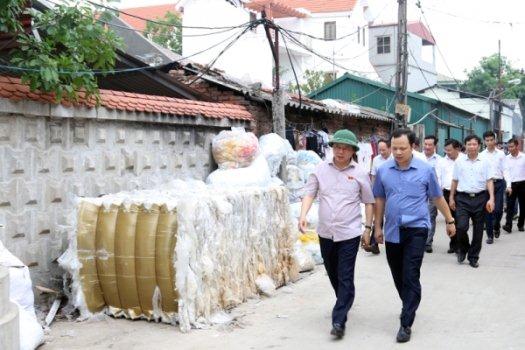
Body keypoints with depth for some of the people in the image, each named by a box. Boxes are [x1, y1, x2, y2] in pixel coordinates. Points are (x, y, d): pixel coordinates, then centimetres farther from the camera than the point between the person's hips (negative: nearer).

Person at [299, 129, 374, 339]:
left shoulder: (360, 173, -4)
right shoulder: (322, 169, 1)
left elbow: (368, 202, 3)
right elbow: (309, 193, 2)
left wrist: (368, 228, 1)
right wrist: (303, 215, -15)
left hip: (349, 233, -4)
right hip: (326, 233, 4)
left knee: (345, 278, -5)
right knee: (333, 274, 18)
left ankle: (339, 320, -4)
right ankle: (344, 303, 41)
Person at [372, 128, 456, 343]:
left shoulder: (425, 170, -5)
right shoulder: (383, 170, 0)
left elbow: (438, 198, 7)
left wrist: (450, 220, 14)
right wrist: (378, 227, 12)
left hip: (416, 229, -3)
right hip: (392, 231, 4)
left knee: (410, 277, -8)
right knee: (398, 276, 15)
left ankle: (406, 324, -2)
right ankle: (410, 307, 37)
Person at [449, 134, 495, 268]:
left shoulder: (484, 163, 5)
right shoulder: (459, 162, 7)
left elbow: (489, 181, 2)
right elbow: (455, 181, 12)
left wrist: (491, 198, -9)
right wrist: (451, 197, 10)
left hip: (480, 198, 1)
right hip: (463, 198, 0)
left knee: (478, 230, 6)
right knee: (461, 227, -14)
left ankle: (473, 257, 20)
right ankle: (462, 249, 15)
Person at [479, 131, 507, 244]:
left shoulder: (501, 154, 5)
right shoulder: (481, 155, 4)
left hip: (499, 183, 0)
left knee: (498, 209, -6)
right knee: (487, 211, 3)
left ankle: (496, 226, 25)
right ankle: (490, 235, 14)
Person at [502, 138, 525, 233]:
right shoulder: (507, 158, 1)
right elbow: (506, 172, -5)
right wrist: (508, 186, -16)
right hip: (511, 184, 0)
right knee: (510, 206, -6)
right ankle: (508, 225, -11)